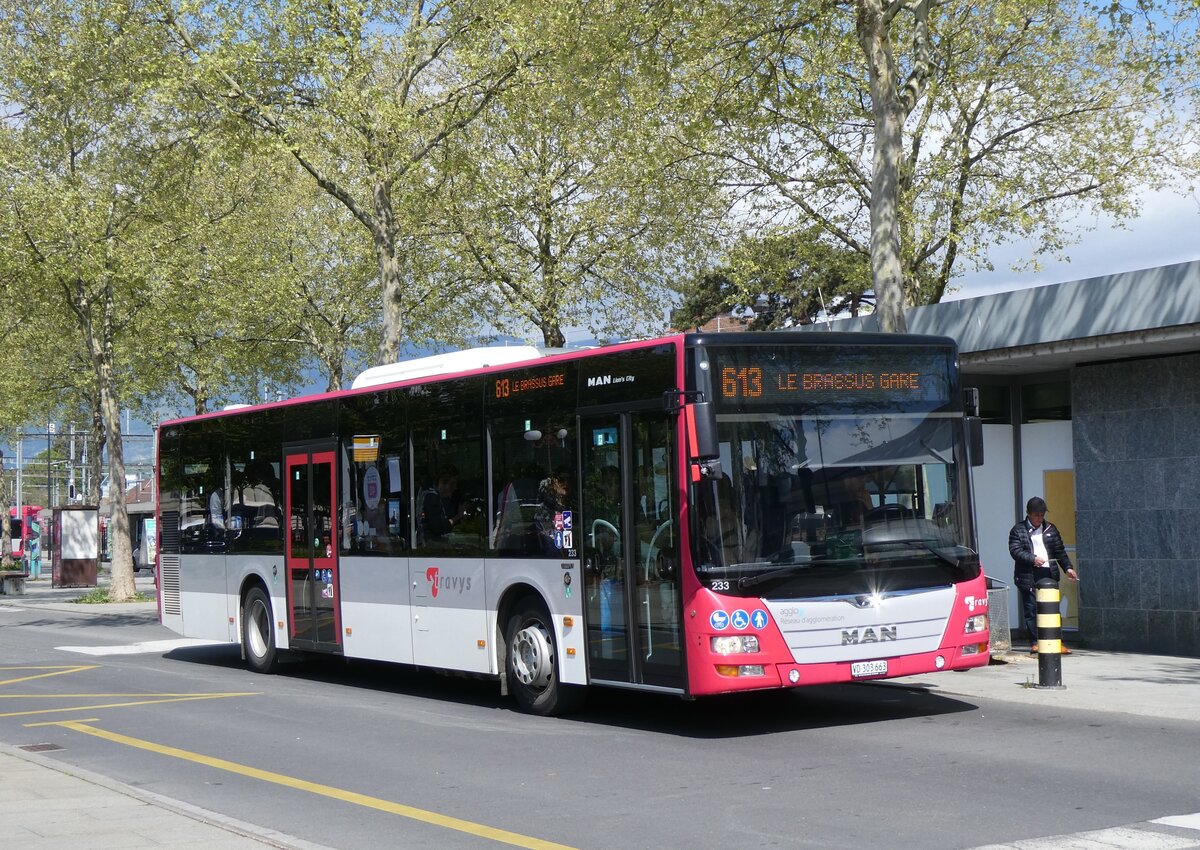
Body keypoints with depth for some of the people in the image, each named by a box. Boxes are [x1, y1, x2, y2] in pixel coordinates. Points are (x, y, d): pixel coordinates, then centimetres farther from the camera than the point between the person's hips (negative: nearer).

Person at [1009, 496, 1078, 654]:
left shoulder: (1050, 530, 15)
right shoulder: (1018, 530, 4)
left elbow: (1060, 552, 15)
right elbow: (1015, 551, -7)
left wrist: (1067, 567, 2)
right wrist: (1032, 559, -18)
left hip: (1049, 575, 3)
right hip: (1028, 577, -3)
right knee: (1031, 610, -1)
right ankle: (1034, 643, 5)